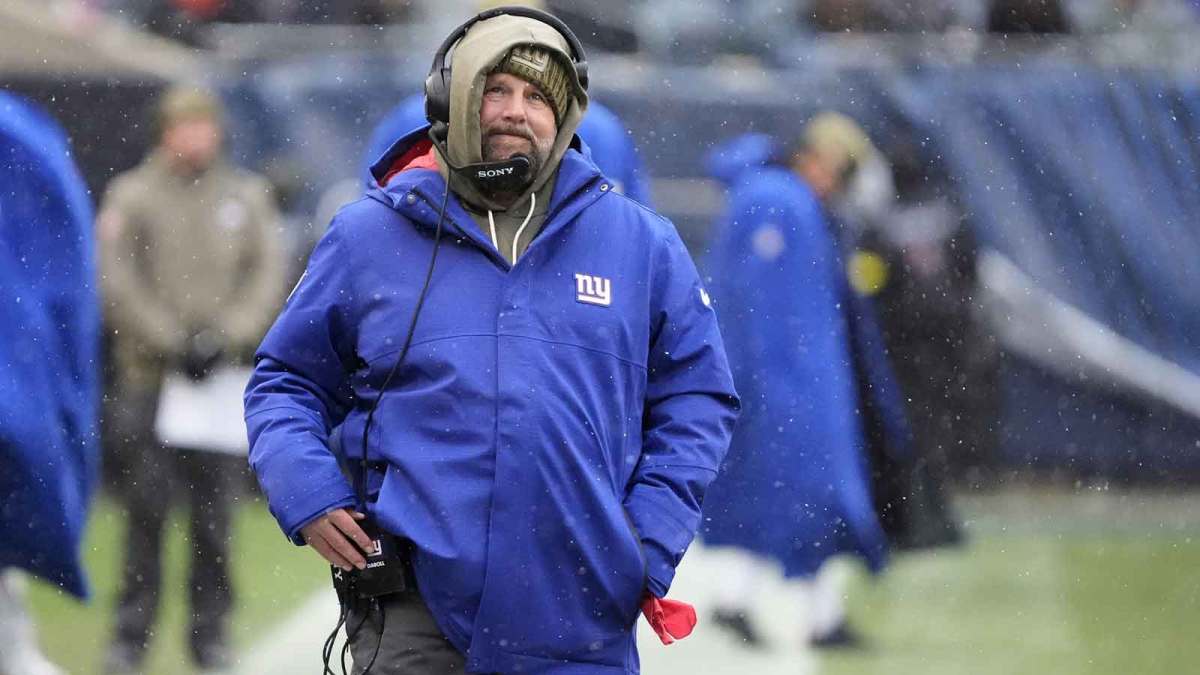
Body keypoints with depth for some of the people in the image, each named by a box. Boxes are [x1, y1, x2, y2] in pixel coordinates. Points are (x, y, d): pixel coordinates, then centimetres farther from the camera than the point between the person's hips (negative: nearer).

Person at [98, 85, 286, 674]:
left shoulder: (247, 195, 9)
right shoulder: (131, 195, 1)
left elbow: (268, 274, 5)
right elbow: (118, 281, -4)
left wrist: (226, 337, -8)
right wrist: (170, 341, -11)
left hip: (222, 376, 2)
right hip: (149, 375, -2)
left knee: (215, 513, 2)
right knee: (146, 508, -3)